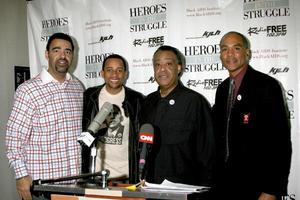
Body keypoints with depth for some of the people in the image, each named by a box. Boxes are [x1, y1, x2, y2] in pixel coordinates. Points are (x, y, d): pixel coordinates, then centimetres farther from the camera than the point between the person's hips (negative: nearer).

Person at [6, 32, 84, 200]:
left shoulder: (78, 87, 7)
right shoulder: (28, 90, -10)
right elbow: (14, 137, -9)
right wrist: (21, 175, -12)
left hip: (74, 179, 5)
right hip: (40, 181, -5)